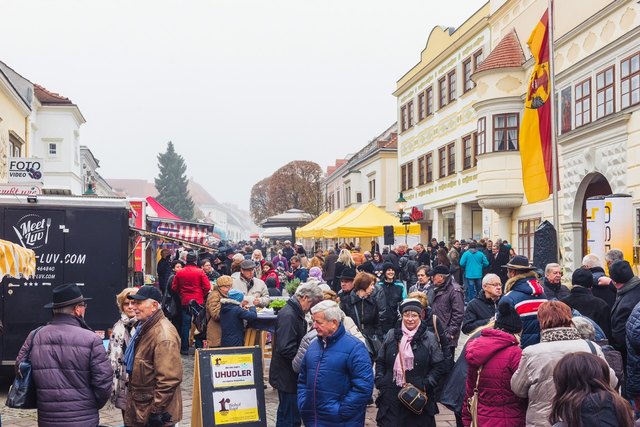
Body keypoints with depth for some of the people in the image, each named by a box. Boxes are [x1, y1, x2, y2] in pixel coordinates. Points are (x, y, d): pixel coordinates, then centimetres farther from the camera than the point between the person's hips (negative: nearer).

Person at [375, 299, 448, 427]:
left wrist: (425, 385, -10)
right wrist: (380, 381, 2)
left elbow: (440, 366, -1)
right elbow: (380, 361, 14)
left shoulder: (429, 338, -2)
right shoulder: (391, 335, 7)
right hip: (391, 396, 2)